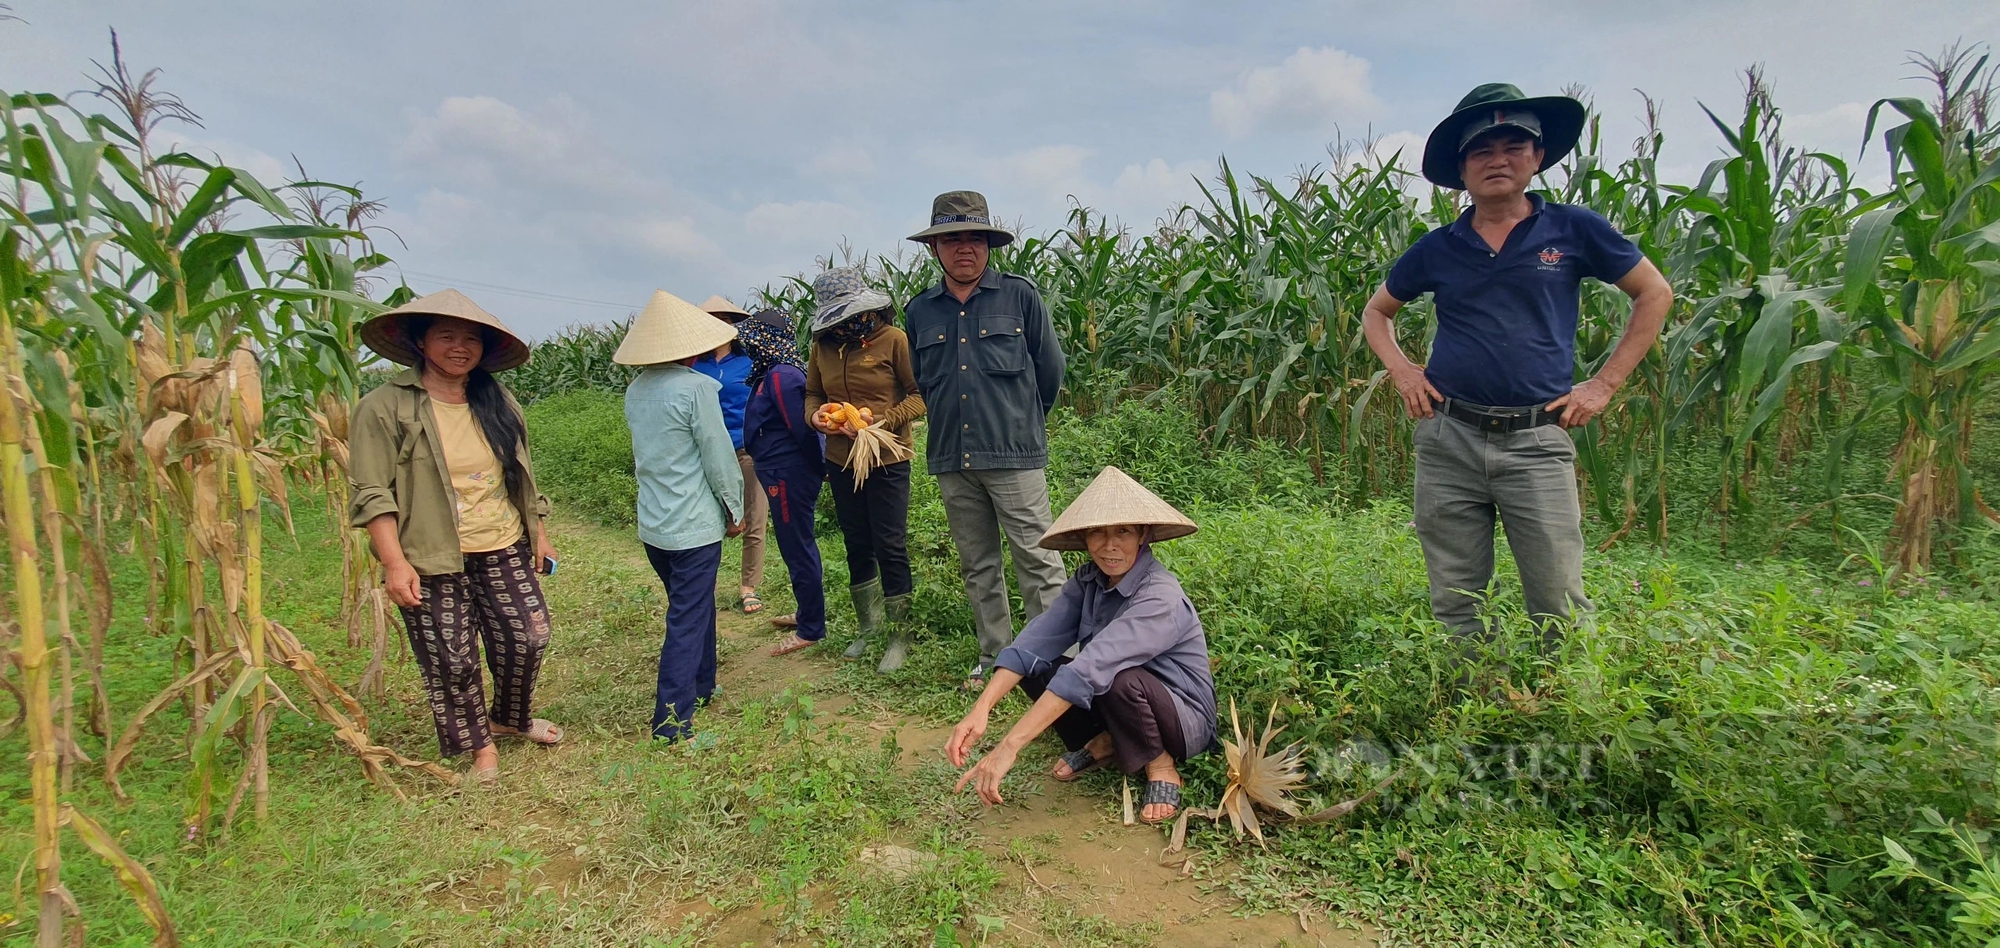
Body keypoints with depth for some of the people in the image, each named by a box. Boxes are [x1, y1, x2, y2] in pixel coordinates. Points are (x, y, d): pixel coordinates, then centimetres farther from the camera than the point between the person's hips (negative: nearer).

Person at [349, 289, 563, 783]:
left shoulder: (497, 402, 8)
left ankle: (510, 717, 35)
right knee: (451, 660, 5)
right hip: (431, 561, -4)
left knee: (528, 636, 7)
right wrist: (394, 561, -18)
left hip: (504, 551, 5)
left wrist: (539, 535, 17)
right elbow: (371, 493, -11)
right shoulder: (385, 407, -8)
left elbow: (522, 477, 16)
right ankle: (479, 744, 28)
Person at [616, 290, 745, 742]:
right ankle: (671, 719, 3)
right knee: (687, 620, 0)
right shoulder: (696, 387, -16)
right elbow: (718, 456, -12)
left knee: (693, 604, 23)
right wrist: (734, 508, -1)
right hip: (695, 524, -7)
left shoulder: (635, 390, 5)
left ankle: (701, 686, 36)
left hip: (653, 523, 8)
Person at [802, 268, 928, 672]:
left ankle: (901, 635, 15)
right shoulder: (823, 345, 4)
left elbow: (920, 395, -11)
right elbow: (813, 393, 13)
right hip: (841, 460, 5)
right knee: (857, 545, 16)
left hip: (886, 460, -5)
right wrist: (816, 415, -9)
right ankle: (869, 626, 34)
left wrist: (881, 420, -22)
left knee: (890, 546, 0)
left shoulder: (893, 339, -12)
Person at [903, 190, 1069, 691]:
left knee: (1037, 558, -4)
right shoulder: (919, 311, 9)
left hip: (1013, 453, -4)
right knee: (976, 566, 13)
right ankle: (994, 658, 26)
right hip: (951, 457, 4)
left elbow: (1050, 368, 6)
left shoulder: (1020, 295, -1)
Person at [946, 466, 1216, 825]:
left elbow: (1089, 670, -40)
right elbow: (1036, 642, -20)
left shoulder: (1160, 597, -30)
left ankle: (1161, 766, -8)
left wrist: (1009, 747, -46)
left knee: (1118, 677, -36)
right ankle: (1105, 743, 5)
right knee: (1036, 667, -13)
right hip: (1123, 711, 6)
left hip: (1185, 721, -5)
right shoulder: (1088, 580, -8)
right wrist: (980, 710, -35)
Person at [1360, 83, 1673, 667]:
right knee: (1454, 604, 8)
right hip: (1447, 441, 2)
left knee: (1561, 606, -2)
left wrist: (1604, 385, 6)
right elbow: (1376, 312, 23)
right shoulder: (1437, 249, 9)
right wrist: (1400, 370, 6)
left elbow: (1655, 295, 13)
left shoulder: (1573, 231, 4)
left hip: (1536, 441, -1)